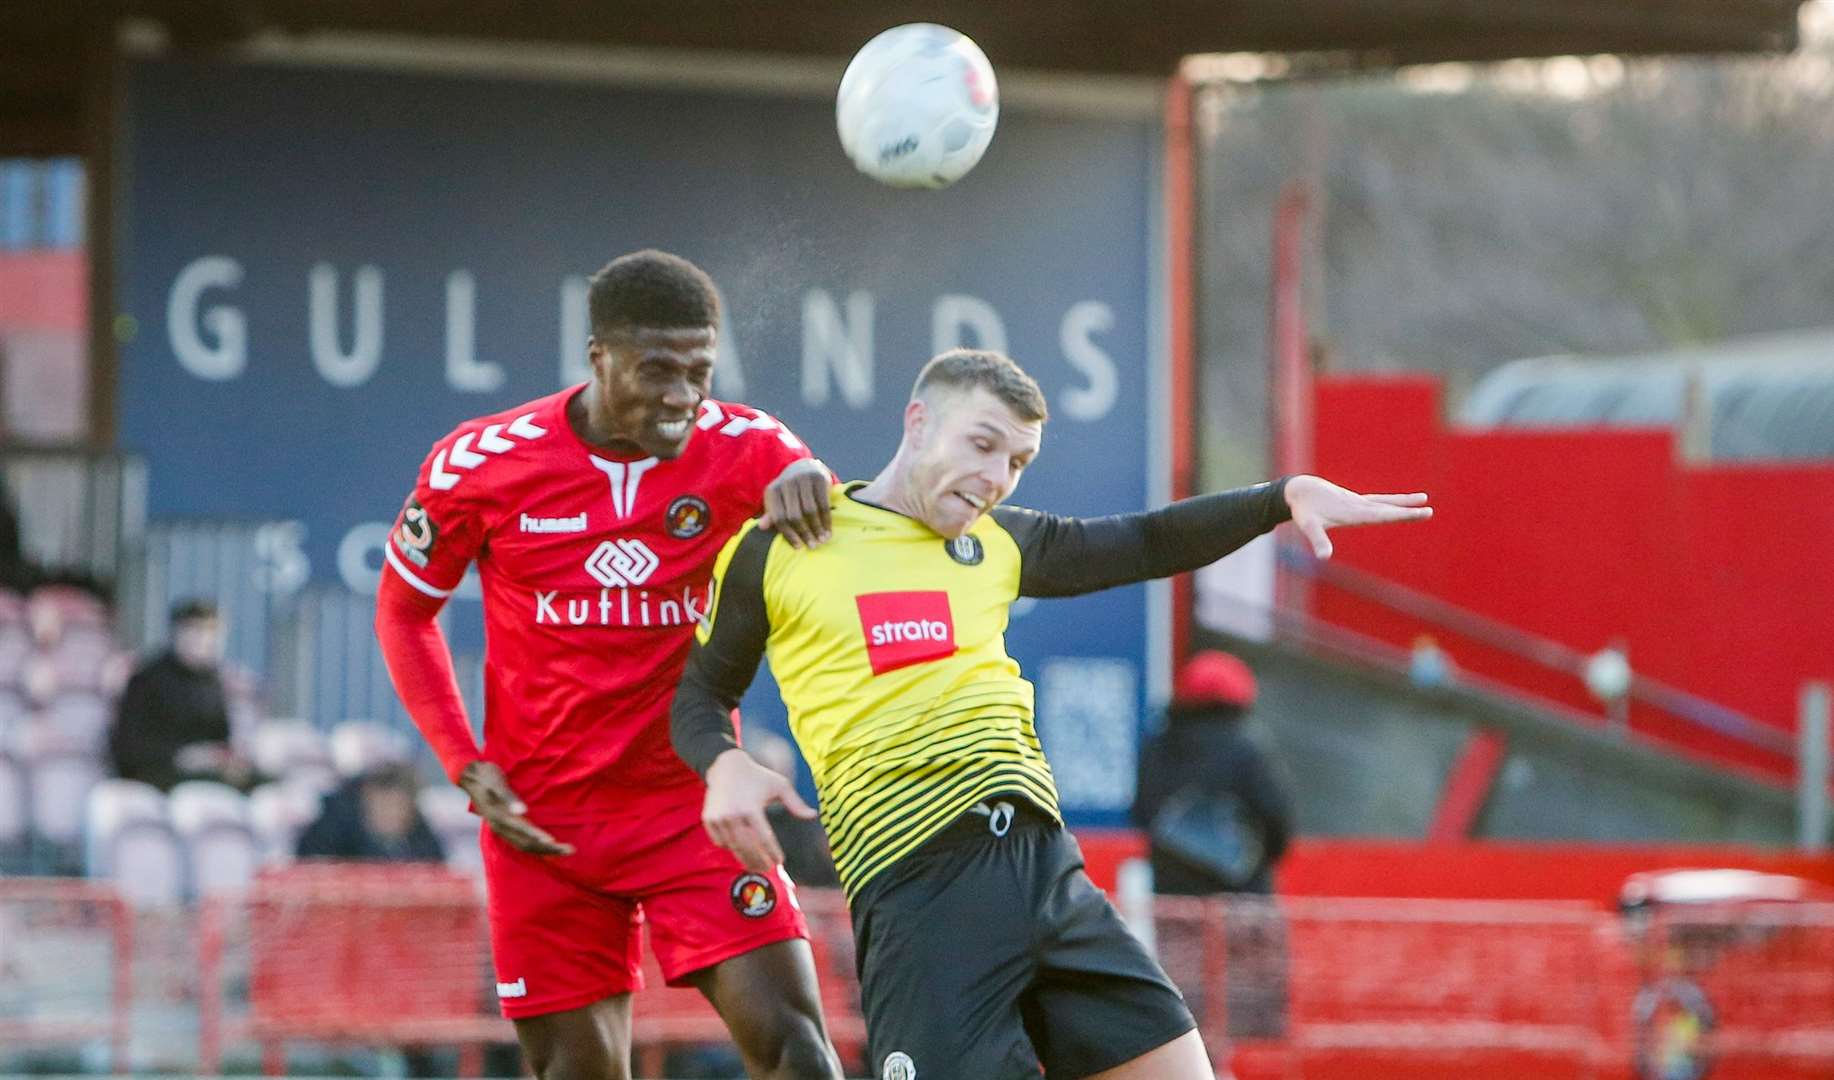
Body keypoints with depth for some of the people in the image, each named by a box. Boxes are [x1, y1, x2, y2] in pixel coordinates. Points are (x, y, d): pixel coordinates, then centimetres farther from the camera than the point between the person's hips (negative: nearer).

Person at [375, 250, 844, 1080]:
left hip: (692, 802, 0)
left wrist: (810, 482, -44)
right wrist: (466, 767, -4)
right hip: (543, 818, 0)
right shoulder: (482, 464, -8)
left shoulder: (741, 448, -9)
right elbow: (403, 613, 5)